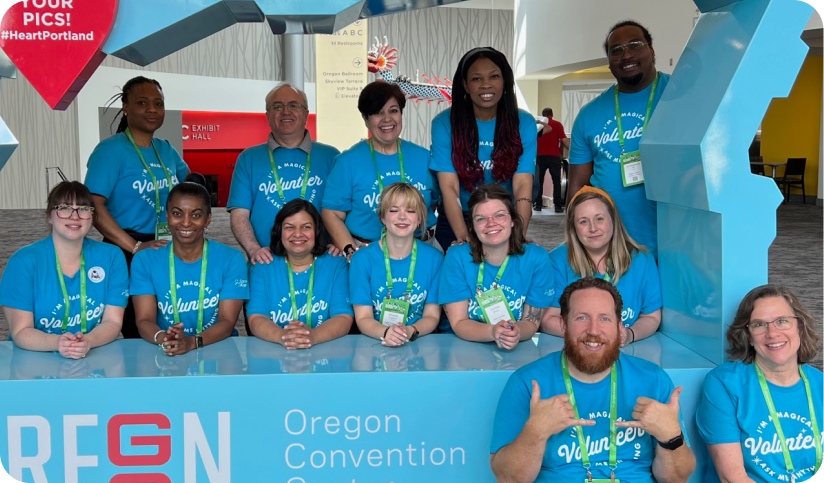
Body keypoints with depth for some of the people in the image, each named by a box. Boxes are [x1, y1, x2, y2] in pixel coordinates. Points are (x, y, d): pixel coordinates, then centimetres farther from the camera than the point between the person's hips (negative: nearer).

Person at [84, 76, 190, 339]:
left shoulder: (166, 150, 11)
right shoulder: (111, 149, -9)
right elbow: (94, 207, -18)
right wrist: (135, 247, -23)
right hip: (127, 255, -6)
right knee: (137, 336, -3)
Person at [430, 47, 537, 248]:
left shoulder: (524, 123, -8)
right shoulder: (445, 123, -11)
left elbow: (523, 185, -16)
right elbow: (449, 186, -17)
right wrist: (464, 237, -30)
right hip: (455, 224, -1)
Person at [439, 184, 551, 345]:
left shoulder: (536, 258, -7)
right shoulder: (457, 257, -9)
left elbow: (532, 321, -3)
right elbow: (458, 323, -9)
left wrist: (516, 333, -25)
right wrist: (493, 332, -28)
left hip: (519, 351, 1)